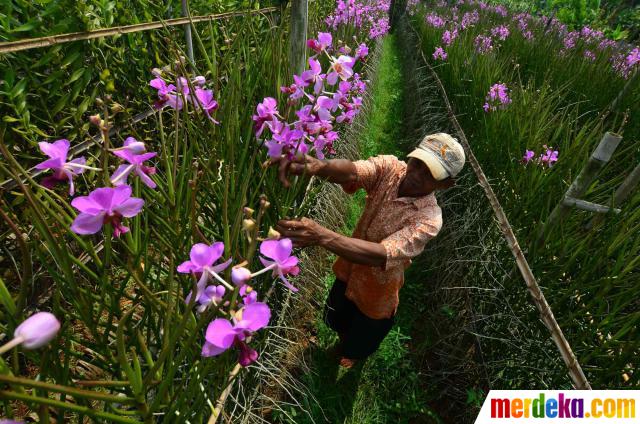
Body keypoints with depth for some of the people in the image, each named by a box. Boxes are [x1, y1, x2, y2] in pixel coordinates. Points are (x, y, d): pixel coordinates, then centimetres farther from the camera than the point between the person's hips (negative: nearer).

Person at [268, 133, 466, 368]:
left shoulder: (429, 219, -34)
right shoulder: (389, 167, -22)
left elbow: (381, 255, -47)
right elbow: (351, 172, -42)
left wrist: (321, 236, -60)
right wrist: (315, 165, -65)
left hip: (376, 286, -4)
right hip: (350, 269, 4)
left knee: (362, 335, 26)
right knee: (336, 318, 31)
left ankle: (356, 353, 64)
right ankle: (345, 339, 67)